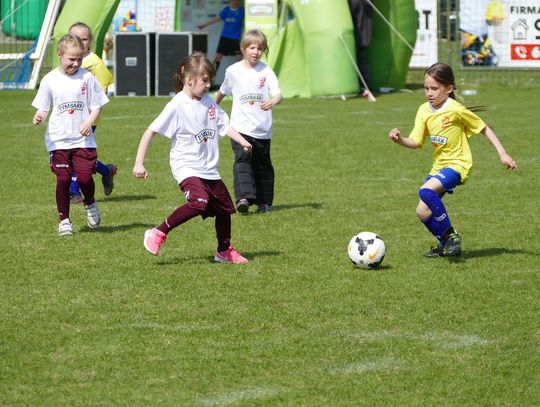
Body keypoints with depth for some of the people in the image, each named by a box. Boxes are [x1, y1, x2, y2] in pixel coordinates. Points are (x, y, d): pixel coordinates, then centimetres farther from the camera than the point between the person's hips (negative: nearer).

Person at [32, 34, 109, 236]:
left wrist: (89, 122, -14)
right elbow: (43, 107, 5)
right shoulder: (50, 80, -1)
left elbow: (97, 106, 4)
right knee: (63, 179, -1)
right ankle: (64, 220, 13)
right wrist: (39, 117, -17)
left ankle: (90, 204, 23)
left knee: (85, 177, -10)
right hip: (58, 139, 0)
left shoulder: (87, 77, -2)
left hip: (83, 139, 0)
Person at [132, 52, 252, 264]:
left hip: (209, 170, 7)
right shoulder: (177, 106, -14)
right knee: (200, 201, -30)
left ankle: (224, 251, 35)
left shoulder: (209, 103, 6)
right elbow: (151, 131, -14)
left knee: (224, 209, 13)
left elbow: (224, 125, 15)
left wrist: (242, 141, -2)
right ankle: (158, 234, -18)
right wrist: (139, 163, -18)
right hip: (186, 168, -7)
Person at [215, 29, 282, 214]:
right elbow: (223, 91, 20)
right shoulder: (233, 71, 1)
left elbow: (278, 93, -15)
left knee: (262, 165, 11)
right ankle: (243, 198, -32)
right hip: (241, 127, -1)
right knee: (242, 159, -19)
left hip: (262, 129, 1)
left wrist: (273, 101, -38)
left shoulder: (266, 71, -3)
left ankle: (264, 201, 23)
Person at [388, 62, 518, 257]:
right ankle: (446, 244, 24)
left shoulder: (456, 110, -15)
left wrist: (503, 154, -7)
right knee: (423, 212, 3)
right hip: (438, 166, 7)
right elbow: (416, 142, -1)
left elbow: (484, 129, -5)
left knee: (426, 191, -30)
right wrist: (400, 140, -22)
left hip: (457, 164, -7)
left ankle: (451, 234, -16)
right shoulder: (424, 111, 2)